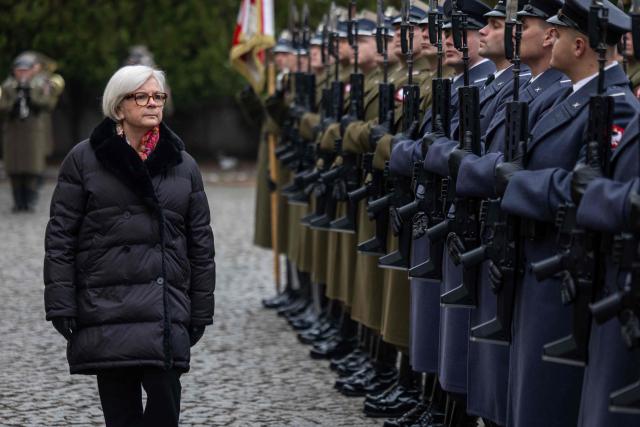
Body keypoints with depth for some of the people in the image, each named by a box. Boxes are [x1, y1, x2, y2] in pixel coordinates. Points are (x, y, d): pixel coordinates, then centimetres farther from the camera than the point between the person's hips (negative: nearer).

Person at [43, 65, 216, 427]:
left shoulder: (183, 165, 12)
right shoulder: (84, 160, 5)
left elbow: (201, 241, 14)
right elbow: (60, 236, 2)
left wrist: (201, 310, 10)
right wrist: (61, 303, -5)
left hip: (167, 308, 1)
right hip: (106, 306, -1)